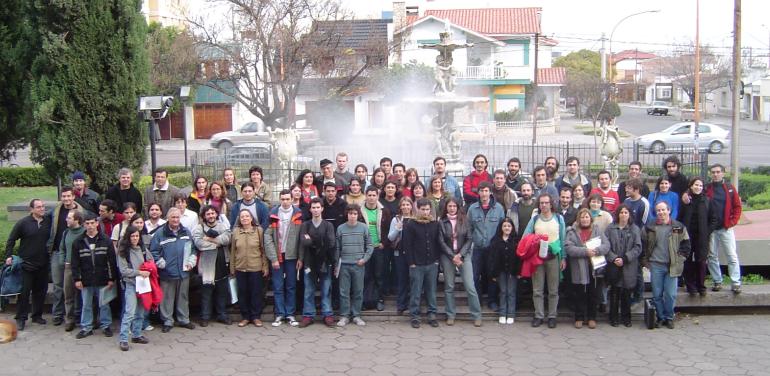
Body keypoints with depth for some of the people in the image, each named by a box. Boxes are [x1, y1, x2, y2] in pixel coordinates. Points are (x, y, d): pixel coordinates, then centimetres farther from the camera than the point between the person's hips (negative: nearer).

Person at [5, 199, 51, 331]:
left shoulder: (48, 221, 1)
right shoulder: (23, 223, -7)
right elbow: (11, 239, -1)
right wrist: (8, 256, -8)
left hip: (43, 264, 3)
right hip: (26, 264, -3)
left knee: (41, 290, 10)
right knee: (24, 291, 0)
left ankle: (37, 315, 22)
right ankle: (21, 318, 8)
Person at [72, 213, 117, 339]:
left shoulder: (106, 240, -2)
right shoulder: (78, 242, 2)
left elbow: (112, 261, -2)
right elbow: (75, 263, 3)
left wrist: (112, 279, -5)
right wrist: (77, 279, -3)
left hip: (102, 280, -1)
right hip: (86, 280, 2)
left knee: (104, 304, 6)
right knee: (86, 305, 9)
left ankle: (106, 326, 19)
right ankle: (86, 327, 19)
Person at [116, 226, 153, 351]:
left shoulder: (143, 249, 7)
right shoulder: (123, 251, -5)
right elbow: (123, 270, -9)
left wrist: (148, 271, -4)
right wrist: (139, 272, -16)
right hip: (131, 284, -5)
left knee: (140, 312, 11)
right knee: (130, 312, -11)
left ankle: (136, 335, 23)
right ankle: (123, 339, -7)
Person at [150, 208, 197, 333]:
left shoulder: (186, 232, 7)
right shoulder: (160, 233, -5)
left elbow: (193, 249, 15)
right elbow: (154, 251, -4)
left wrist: (191, 262, 4)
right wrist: (161, 263, -9)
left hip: (184, 272, 3)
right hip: (167, 272, -3)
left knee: (183, 297, 12)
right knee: (167, 298, 4)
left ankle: (184, 320, 24)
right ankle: (167, 321, 14)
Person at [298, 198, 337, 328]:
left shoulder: (328, 225, 2)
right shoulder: (305, 225, 4)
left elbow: (331, 243, -8)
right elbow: (303, 242, -9)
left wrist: (312, 241, -5)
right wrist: (321, 243, -11)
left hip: (324, 262, -1)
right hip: (309, 262, 1)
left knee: (326, 290, 5)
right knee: (309, 291, 6)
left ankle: (327, 315, 13)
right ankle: (308, 315, 13)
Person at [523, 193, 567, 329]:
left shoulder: (559, 219, 5)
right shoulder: (534, 219, 5)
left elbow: (563, 239, 5)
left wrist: (563, 258, 0)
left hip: (553, 257, 0)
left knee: (553, 290, 4)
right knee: (537, 290, 3)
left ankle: (552, 316, 12)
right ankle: (539, 316, 11)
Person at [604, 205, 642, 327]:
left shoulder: (635, 229, 4)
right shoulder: (611, 228, 5)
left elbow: (638, 248, -2)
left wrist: (625, 259, -11)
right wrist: (613, 258, -13)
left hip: (629, 267, 0)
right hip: (614, 266, 0)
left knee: (626, 293, 4)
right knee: (614, 293, 3)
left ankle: (626, 318, 16)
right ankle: (613, 317, 14)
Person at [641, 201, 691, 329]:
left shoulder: (679, 227, 2)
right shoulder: (650, 227, 4)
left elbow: (686, 245, 6)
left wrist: (680, 260, 0)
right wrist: (645, 261, 6)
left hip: (672, 266, -1)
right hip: (655, 265, 1)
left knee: (670, 295, 0)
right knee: (657, 295, 5)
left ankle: (669, 318, 15)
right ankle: (660, 317, 17)